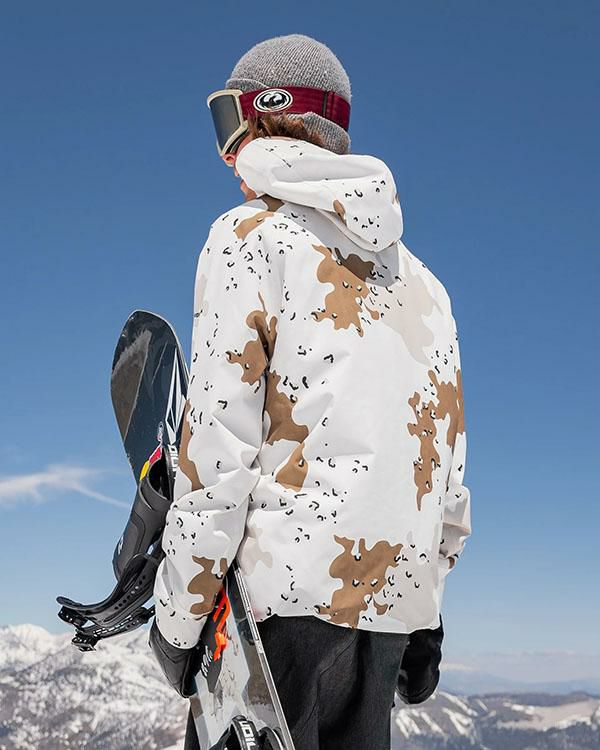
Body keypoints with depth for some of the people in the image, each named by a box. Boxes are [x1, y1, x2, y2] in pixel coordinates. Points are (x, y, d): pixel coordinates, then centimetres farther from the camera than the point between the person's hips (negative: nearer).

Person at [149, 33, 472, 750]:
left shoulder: (248, 235, -3)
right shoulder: (419, 277, 17)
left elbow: (219, 440, -10)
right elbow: (449, 458, 15)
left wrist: (178, 613, -5)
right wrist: (425, 615, 21)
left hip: (286, 582, -6)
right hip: (395, 594, 7)